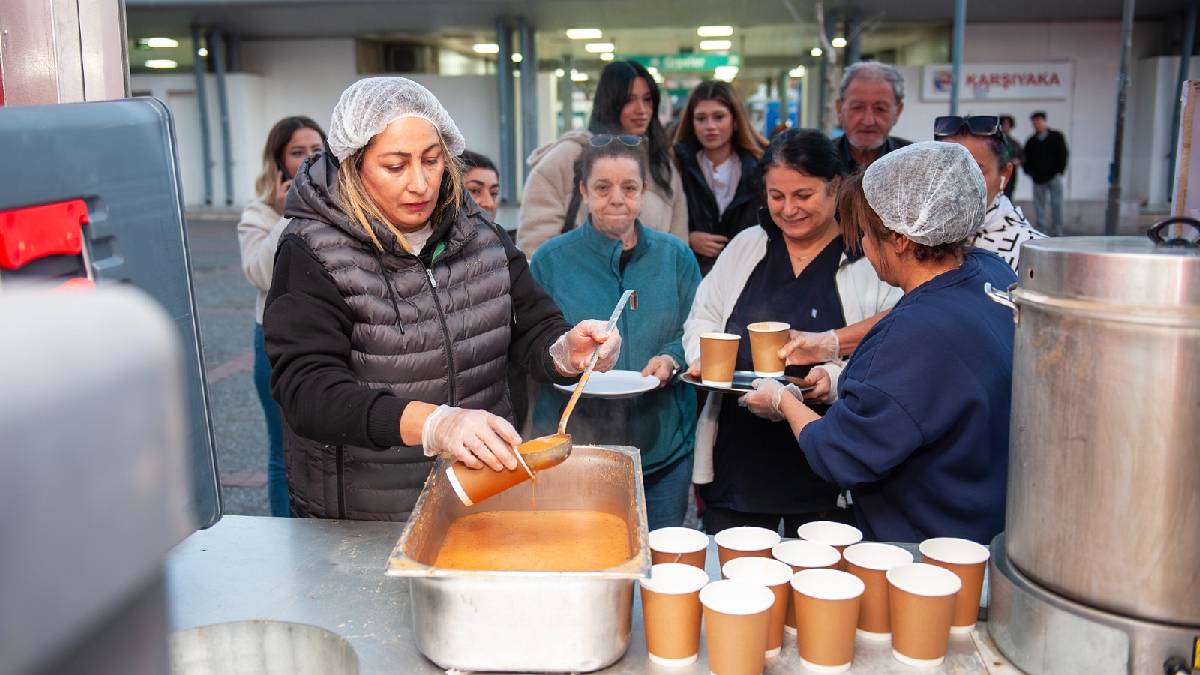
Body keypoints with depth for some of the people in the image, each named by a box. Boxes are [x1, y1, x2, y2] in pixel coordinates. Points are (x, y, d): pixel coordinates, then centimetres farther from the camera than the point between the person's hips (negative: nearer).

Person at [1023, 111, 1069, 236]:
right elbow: (1026, 158, 14)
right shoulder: (1031, 141, 13)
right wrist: (1029, 171, -2)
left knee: (1056, 204, -3)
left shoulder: (1056, 136, 6)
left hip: (1053, 176, -3)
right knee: (1039, 205, 0)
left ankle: (1057, 232, 2)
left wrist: (1058, 171, -7)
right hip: (1038, 179, 3)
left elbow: (1063, 154, 2)